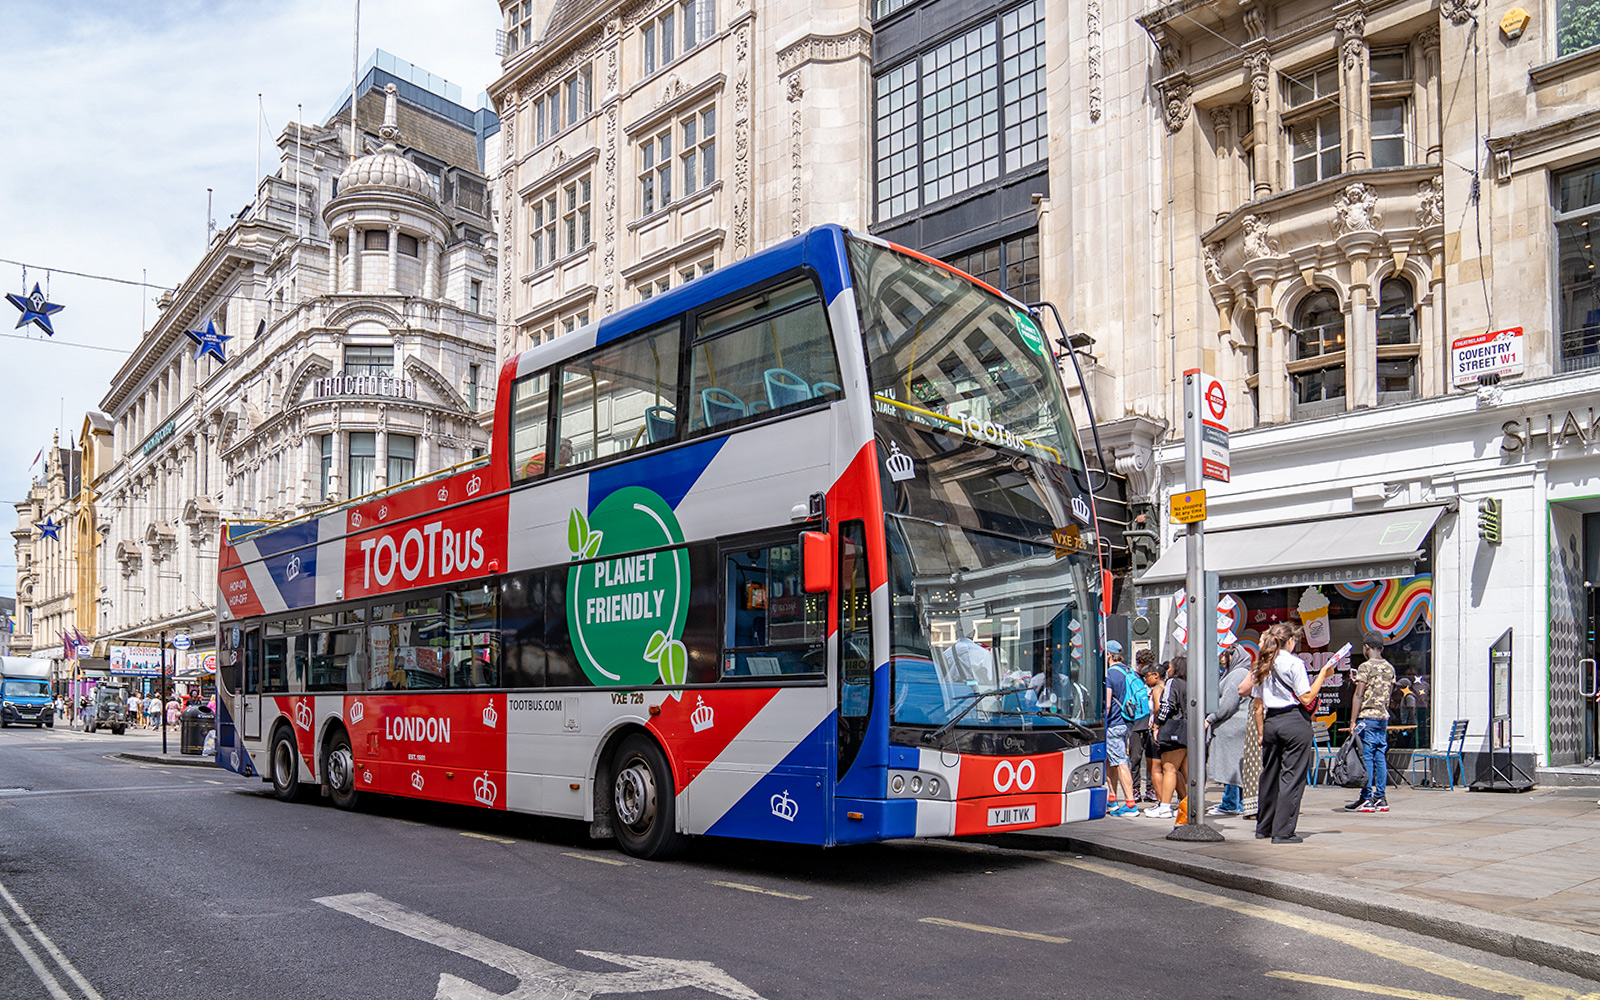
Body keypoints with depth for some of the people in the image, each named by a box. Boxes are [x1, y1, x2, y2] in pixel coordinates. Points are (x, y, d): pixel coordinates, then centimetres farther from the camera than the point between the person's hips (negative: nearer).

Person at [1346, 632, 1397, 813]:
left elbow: (1359, 695, -12)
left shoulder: (1365, 666, -10)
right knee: (1381, 757, 9)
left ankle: (1366, 799, -4)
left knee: (1366, 757, -4)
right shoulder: (1390, 667, 11)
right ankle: (1381, 799, 11)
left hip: (1367, 717, -7)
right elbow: (1387, 694, 17)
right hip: (1384, 717, 7)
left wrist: (1353, 721, -10)